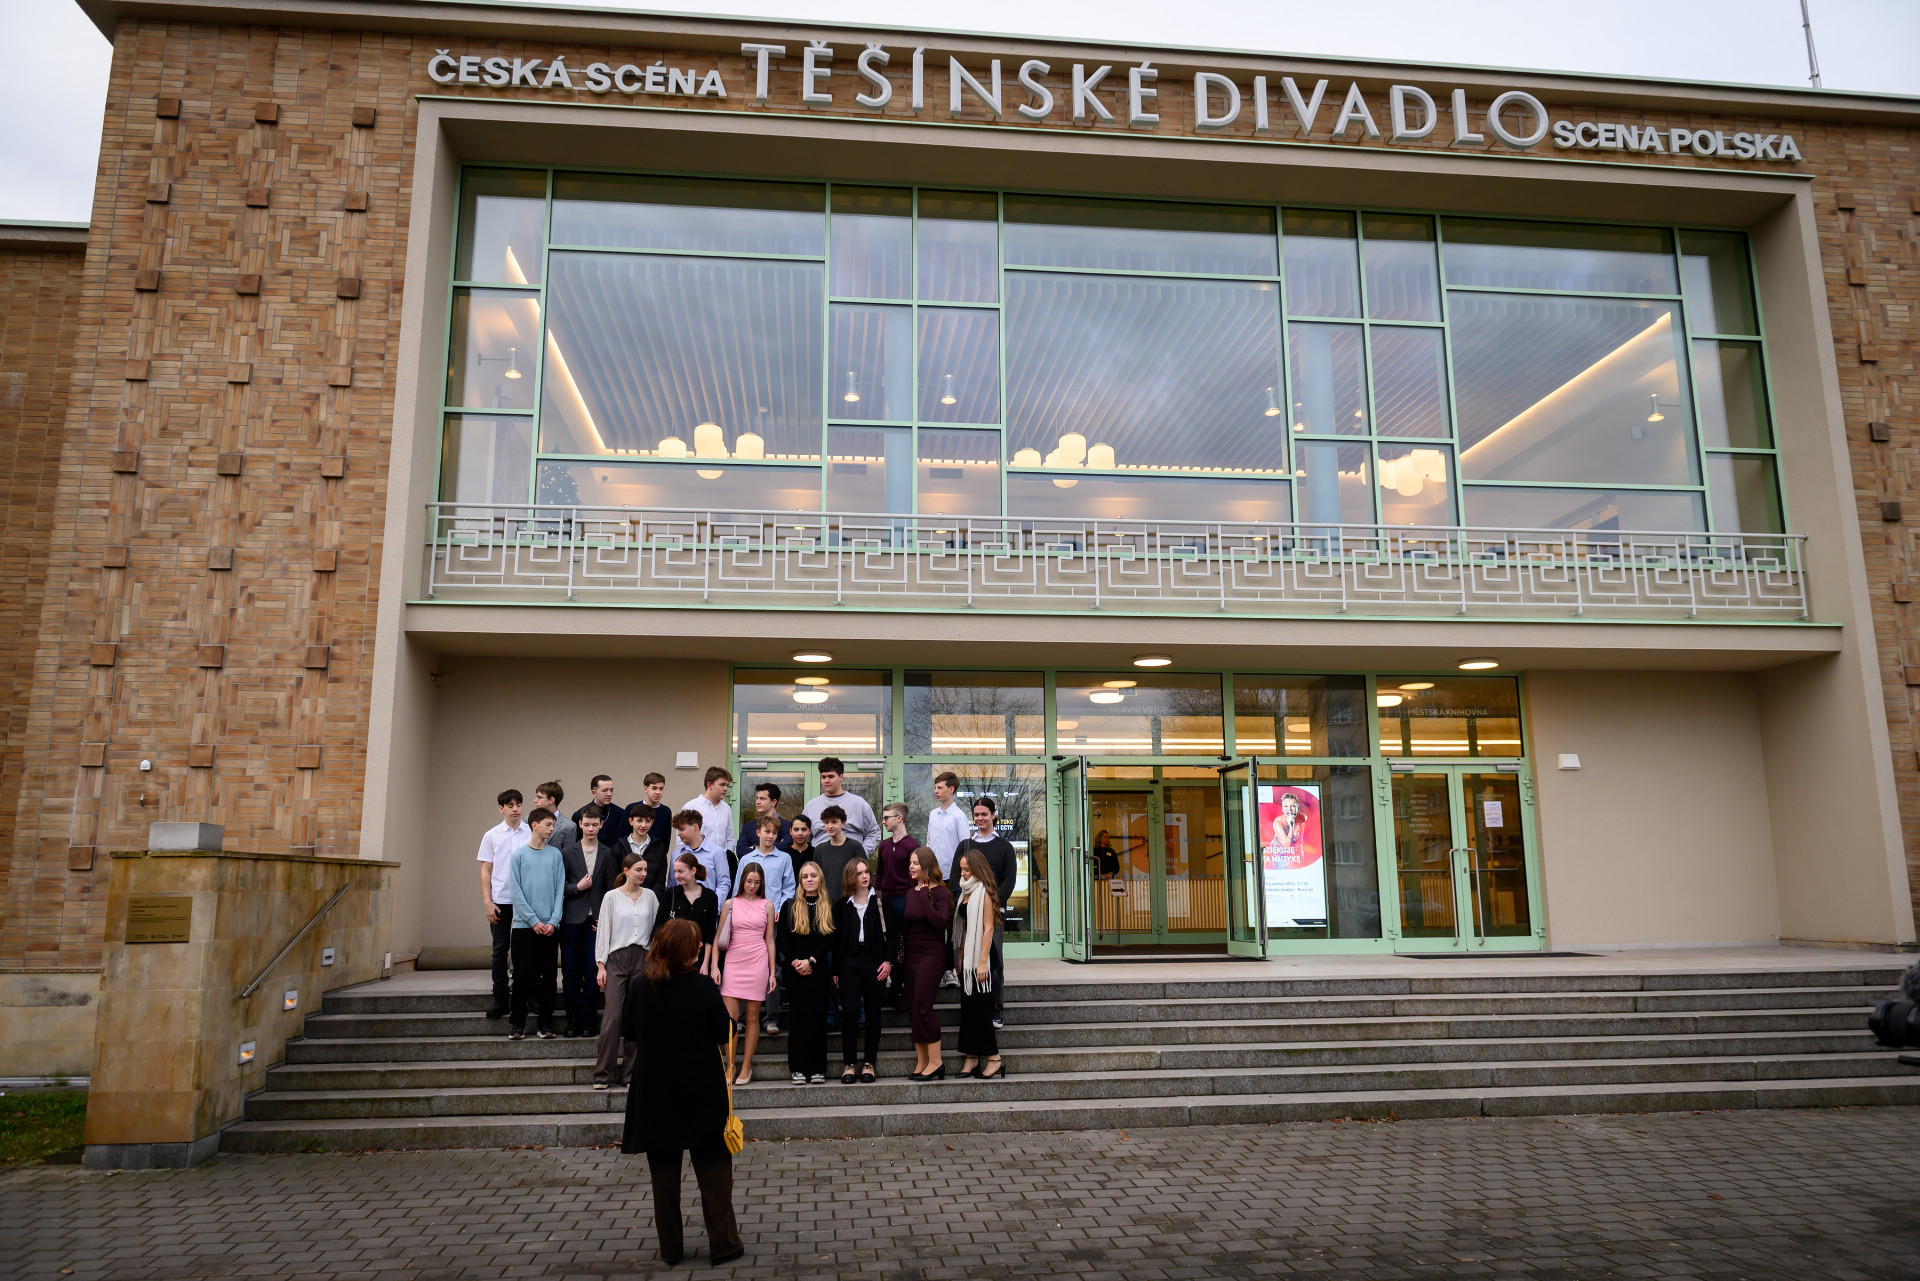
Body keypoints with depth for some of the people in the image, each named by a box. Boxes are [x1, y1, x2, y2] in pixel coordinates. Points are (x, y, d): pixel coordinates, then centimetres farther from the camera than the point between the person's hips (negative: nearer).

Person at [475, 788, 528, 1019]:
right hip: (500, 900, 0)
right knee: (500, 949, 3)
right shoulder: (492, 835, 4)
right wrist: (487, 902, -2)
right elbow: (485, 871, 5)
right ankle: (500, 999, 9)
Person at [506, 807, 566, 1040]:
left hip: (550, 926, 2)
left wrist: (554, 921, -7)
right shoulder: (519, 855, 1)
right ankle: (517, 1023, 10)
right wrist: (534, 921, -10)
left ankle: (546, 1023, 11)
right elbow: (517, 892, -3)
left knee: (547, 975, 5)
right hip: (524, 925, -2)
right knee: (522, 975, 0)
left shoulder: (555, 855, 7)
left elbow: (560, 890, 4)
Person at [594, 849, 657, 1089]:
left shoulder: (650, 896, 9)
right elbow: (603, 932, 2)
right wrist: (601, 965, -3)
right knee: (613, 1016, -11)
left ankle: (629, 1072, 12)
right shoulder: (612, 897, 2)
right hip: (616, 959, -3)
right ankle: (602, 1073, -3)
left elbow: (657, 927, 11)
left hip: (642, 959, 3)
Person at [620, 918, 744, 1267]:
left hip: (654, 1096, 3)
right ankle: (723, 1244, 13)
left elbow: (630, 1033, 8)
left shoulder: (640, 989, -5)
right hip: (701, 1095, -3)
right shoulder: (703, 987, -15)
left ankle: (670, 1249, 20)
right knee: (713, 1172, 9)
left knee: (664, 1175, 13)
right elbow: (724, 1034, -10)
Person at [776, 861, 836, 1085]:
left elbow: (831, 938, -1)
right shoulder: (790, 906, 7)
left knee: (817, 1017, -1)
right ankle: (798, 1068, 4)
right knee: (799, 1017, -2)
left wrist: (811, 960, -10)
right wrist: (795, 961, -10)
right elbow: (782, 938, 2)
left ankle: (818, 1069, 5)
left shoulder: (829, 906, 6)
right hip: (795, 971, 0)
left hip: (819, 970, 0)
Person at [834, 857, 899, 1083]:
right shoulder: (842, 904, 7)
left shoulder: (881, 900, 3)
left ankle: (869, 1063, 12)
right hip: (849, 963, 1)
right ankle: (849, 1064, 4)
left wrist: (888, 961, -8)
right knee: (849, 1012, -3)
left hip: (874, 962, -1)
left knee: (873, 1013, 4)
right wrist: (835, 968, 4)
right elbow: (836, 936, 8)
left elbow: (892, 932, 1)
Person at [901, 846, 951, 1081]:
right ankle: (921, 1063, 12)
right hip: (911, 956, 7)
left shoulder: (939, 892, -8)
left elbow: (939, 921, -22)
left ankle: (935, 1062, -4)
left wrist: (925, 897, -22)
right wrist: (901, 954, 11)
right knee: (912, 1008, 6)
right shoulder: (910, 893, 13)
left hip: (931, 955, -7)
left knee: (922, 1007, -12)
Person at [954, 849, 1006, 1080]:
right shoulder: (966, 892, 15)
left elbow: (988, 929, -16)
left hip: (980, 955, -9)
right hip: (967, 957, 9)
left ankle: (994, 1057, 1)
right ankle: (972, 1057, 14)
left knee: (979, 1007, -5)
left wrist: (982, 962, -20)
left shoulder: (983, 893, -11)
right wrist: (960, 957, 14)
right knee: (968, 1006, 9)